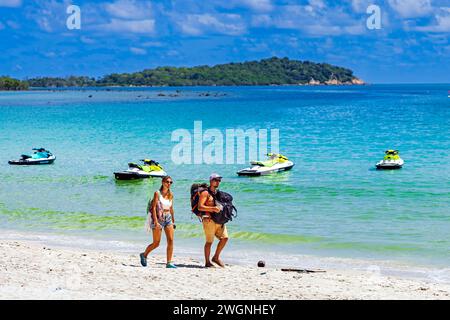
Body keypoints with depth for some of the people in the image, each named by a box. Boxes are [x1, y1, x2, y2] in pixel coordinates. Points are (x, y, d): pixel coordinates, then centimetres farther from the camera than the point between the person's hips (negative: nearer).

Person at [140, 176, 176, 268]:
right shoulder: (157, 193, -9)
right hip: (158, 218, -5)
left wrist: (173, 221, 16)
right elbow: (153, 208, -13)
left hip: (168, 219, 5)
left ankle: (169, 263, -8)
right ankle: (144, 255, 27)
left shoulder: (171, 195, 7)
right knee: (156, 243, 1)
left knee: (170, 240, -9)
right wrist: (156, 222, -21)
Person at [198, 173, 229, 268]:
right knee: (209, 241, -4)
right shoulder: (205, 193, -3)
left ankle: (216, 257, 13)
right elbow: (200, 207, -13)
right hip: (209, 220, -7)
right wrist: (212, 208, -22)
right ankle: (207, 262, 4)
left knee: (224, 238, -1)